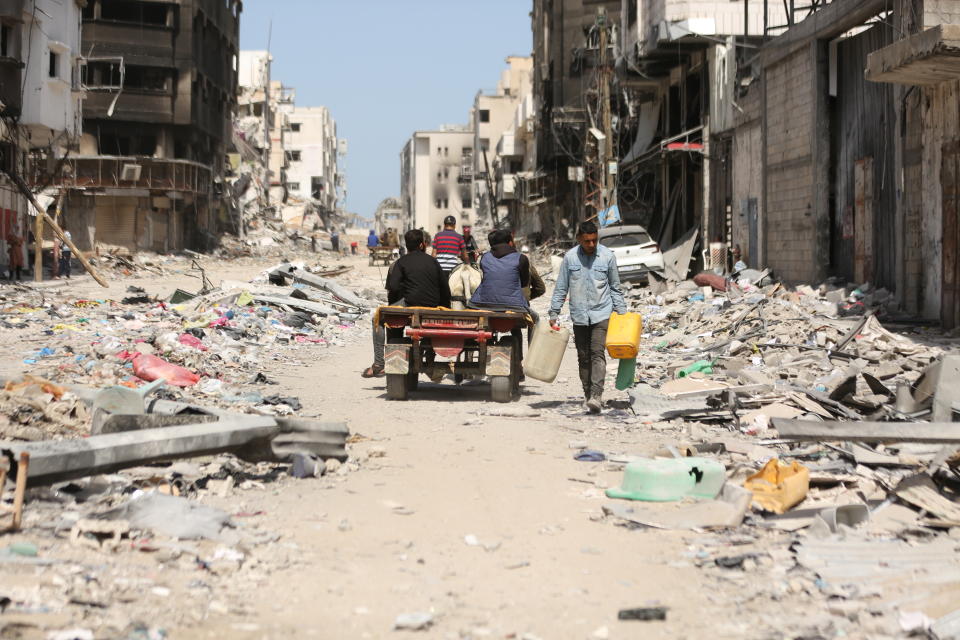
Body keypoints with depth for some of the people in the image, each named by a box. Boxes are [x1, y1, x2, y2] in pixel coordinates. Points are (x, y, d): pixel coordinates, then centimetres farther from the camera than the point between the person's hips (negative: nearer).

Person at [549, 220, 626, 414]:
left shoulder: (608, 256, -2)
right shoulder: (570, 257, 0)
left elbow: (615, 287, 8)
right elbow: (561, 288, 7)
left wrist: (621, 311, 7)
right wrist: (554, 314, 6)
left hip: (601, 313, -2)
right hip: (579, 316, 2)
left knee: (597, 352, -15)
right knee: (583, 357, 6)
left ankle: (596, 396, -22)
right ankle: (588, 395, 15)